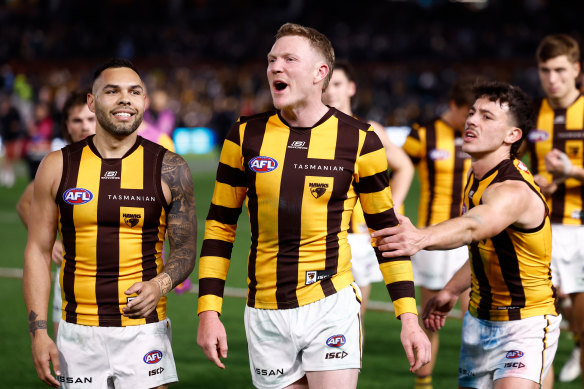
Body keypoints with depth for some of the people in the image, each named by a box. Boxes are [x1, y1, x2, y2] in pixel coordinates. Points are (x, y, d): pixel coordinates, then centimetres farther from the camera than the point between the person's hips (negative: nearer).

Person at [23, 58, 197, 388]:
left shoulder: (170, 169, 1)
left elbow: (185, 250, 6)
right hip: (78, 334, 1)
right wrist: (39, 332, -3)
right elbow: (38, 251, 5)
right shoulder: (58, 167, 3)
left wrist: (160, 284, -16)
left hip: (144, 330, -1)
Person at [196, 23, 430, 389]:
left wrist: (409, 317, -2)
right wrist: (209, 311, 1)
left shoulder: (358, 140, -2)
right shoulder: (246, 136, 3)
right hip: (265, 315, 2)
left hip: (331, 307, -2)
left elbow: (387, 230, 4)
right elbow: (220, 225, 9)